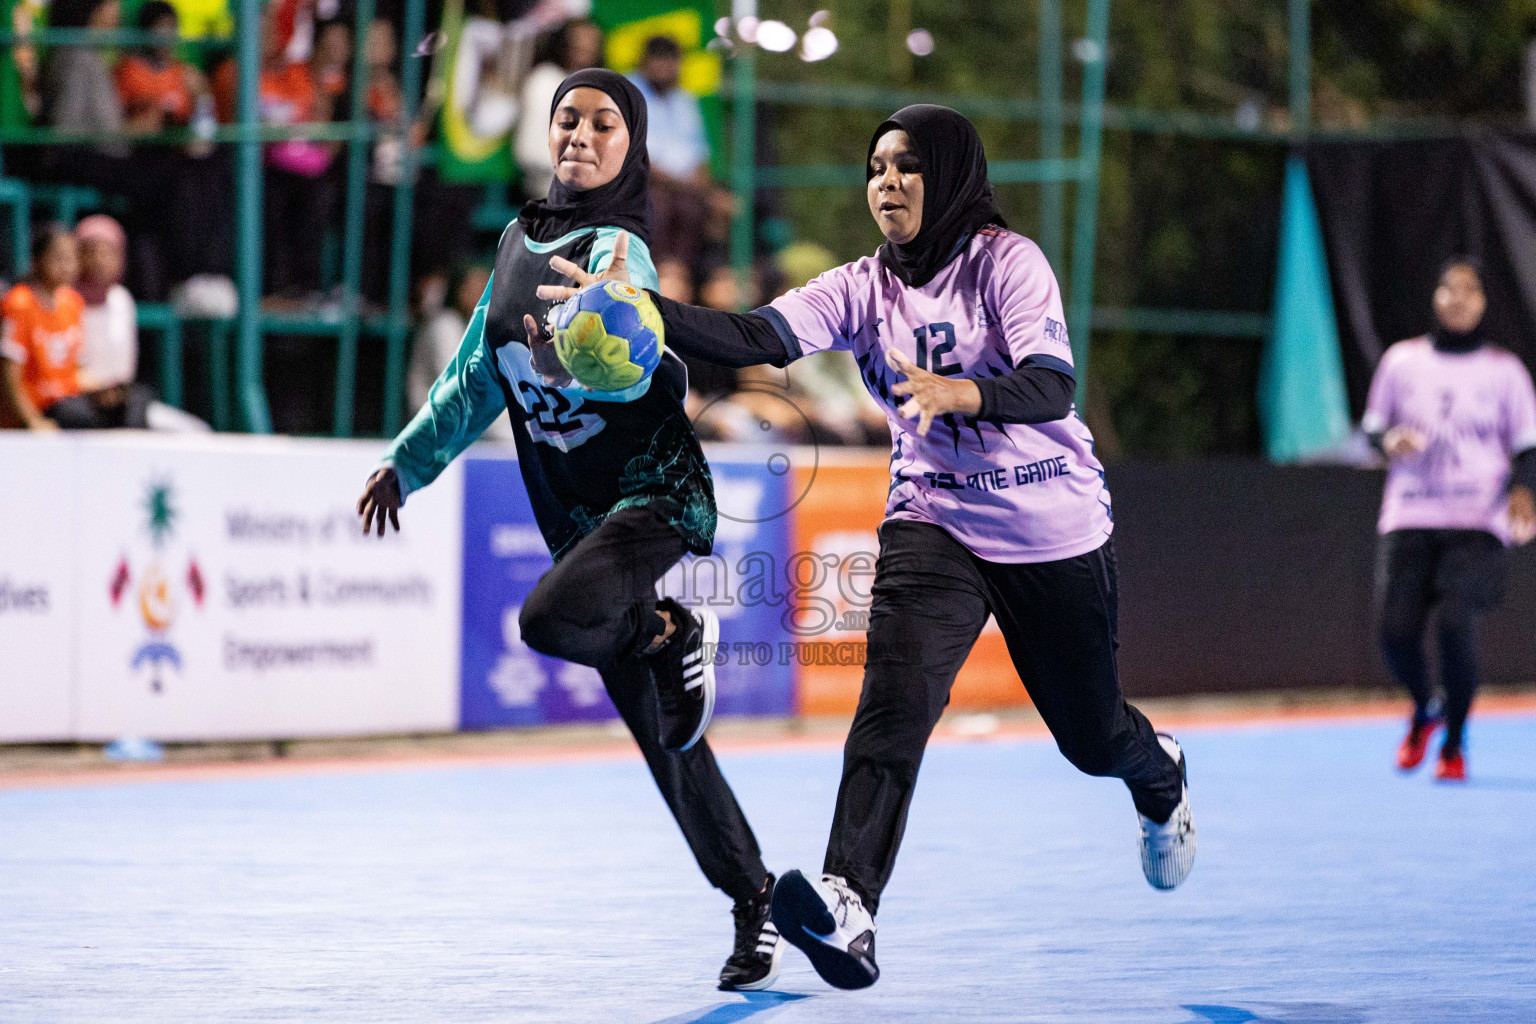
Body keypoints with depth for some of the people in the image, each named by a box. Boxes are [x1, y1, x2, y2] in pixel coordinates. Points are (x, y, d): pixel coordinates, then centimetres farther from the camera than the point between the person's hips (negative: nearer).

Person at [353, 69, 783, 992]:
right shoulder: (520, 242, 11)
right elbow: (479, 379, 23)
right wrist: (408, 462, 27)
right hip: (580, 518, 7)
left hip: (659, 496, -7)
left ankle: (674, 634, -5)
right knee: (663, 739, 7)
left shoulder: (615, 250, -12)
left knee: (551, 617, -35)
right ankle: (755, 904, 17)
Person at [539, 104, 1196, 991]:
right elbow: (756, 339, -15)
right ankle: (849, 909, -39)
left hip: (1056, 533, -2)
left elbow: (1050, 388, -26)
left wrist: (958, 393, -46)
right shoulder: (862, 289, -2)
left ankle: (1161, 776, 52)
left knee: (1090, 734, 14)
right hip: (935, 525, 2)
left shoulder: (1007, 261, -14)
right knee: (895, 700, -23)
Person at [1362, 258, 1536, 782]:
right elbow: (1373, 426, 16)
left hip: (1476, 522, -2)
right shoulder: (1402, 361, 10)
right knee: (1396, 630, -9)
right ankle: (1424, 709, 25)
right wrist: (1391, 440, -8)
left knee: (1457, 626, -18)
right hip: (1408, 517, 2)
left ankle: (1454, 743, 1)